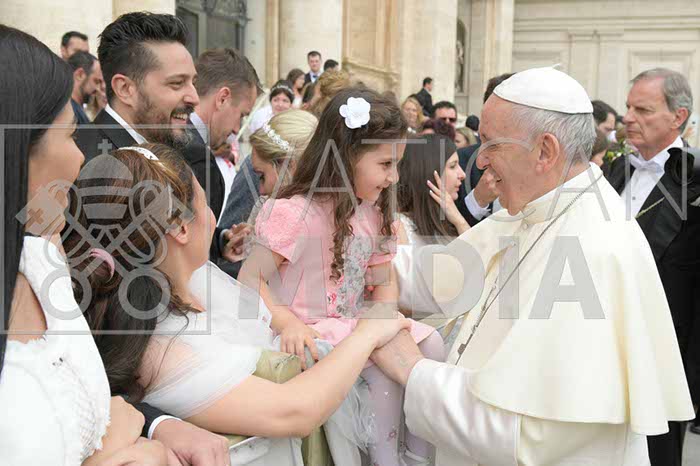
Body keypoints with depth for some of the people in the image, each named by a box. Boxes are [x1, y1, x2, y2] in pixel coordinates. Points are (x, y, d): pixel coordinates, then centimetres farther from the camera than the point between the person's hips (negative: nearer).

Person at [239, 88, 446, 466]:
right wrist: (287, 323, -34)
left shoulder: (372, 212, 6)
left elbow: (383, 283, 9)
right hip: (311, 330, -8)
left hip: (356, 323, 8)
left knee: (429, 341, -4)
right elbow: (251, 279, -19)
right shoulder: (297, 212, -19)